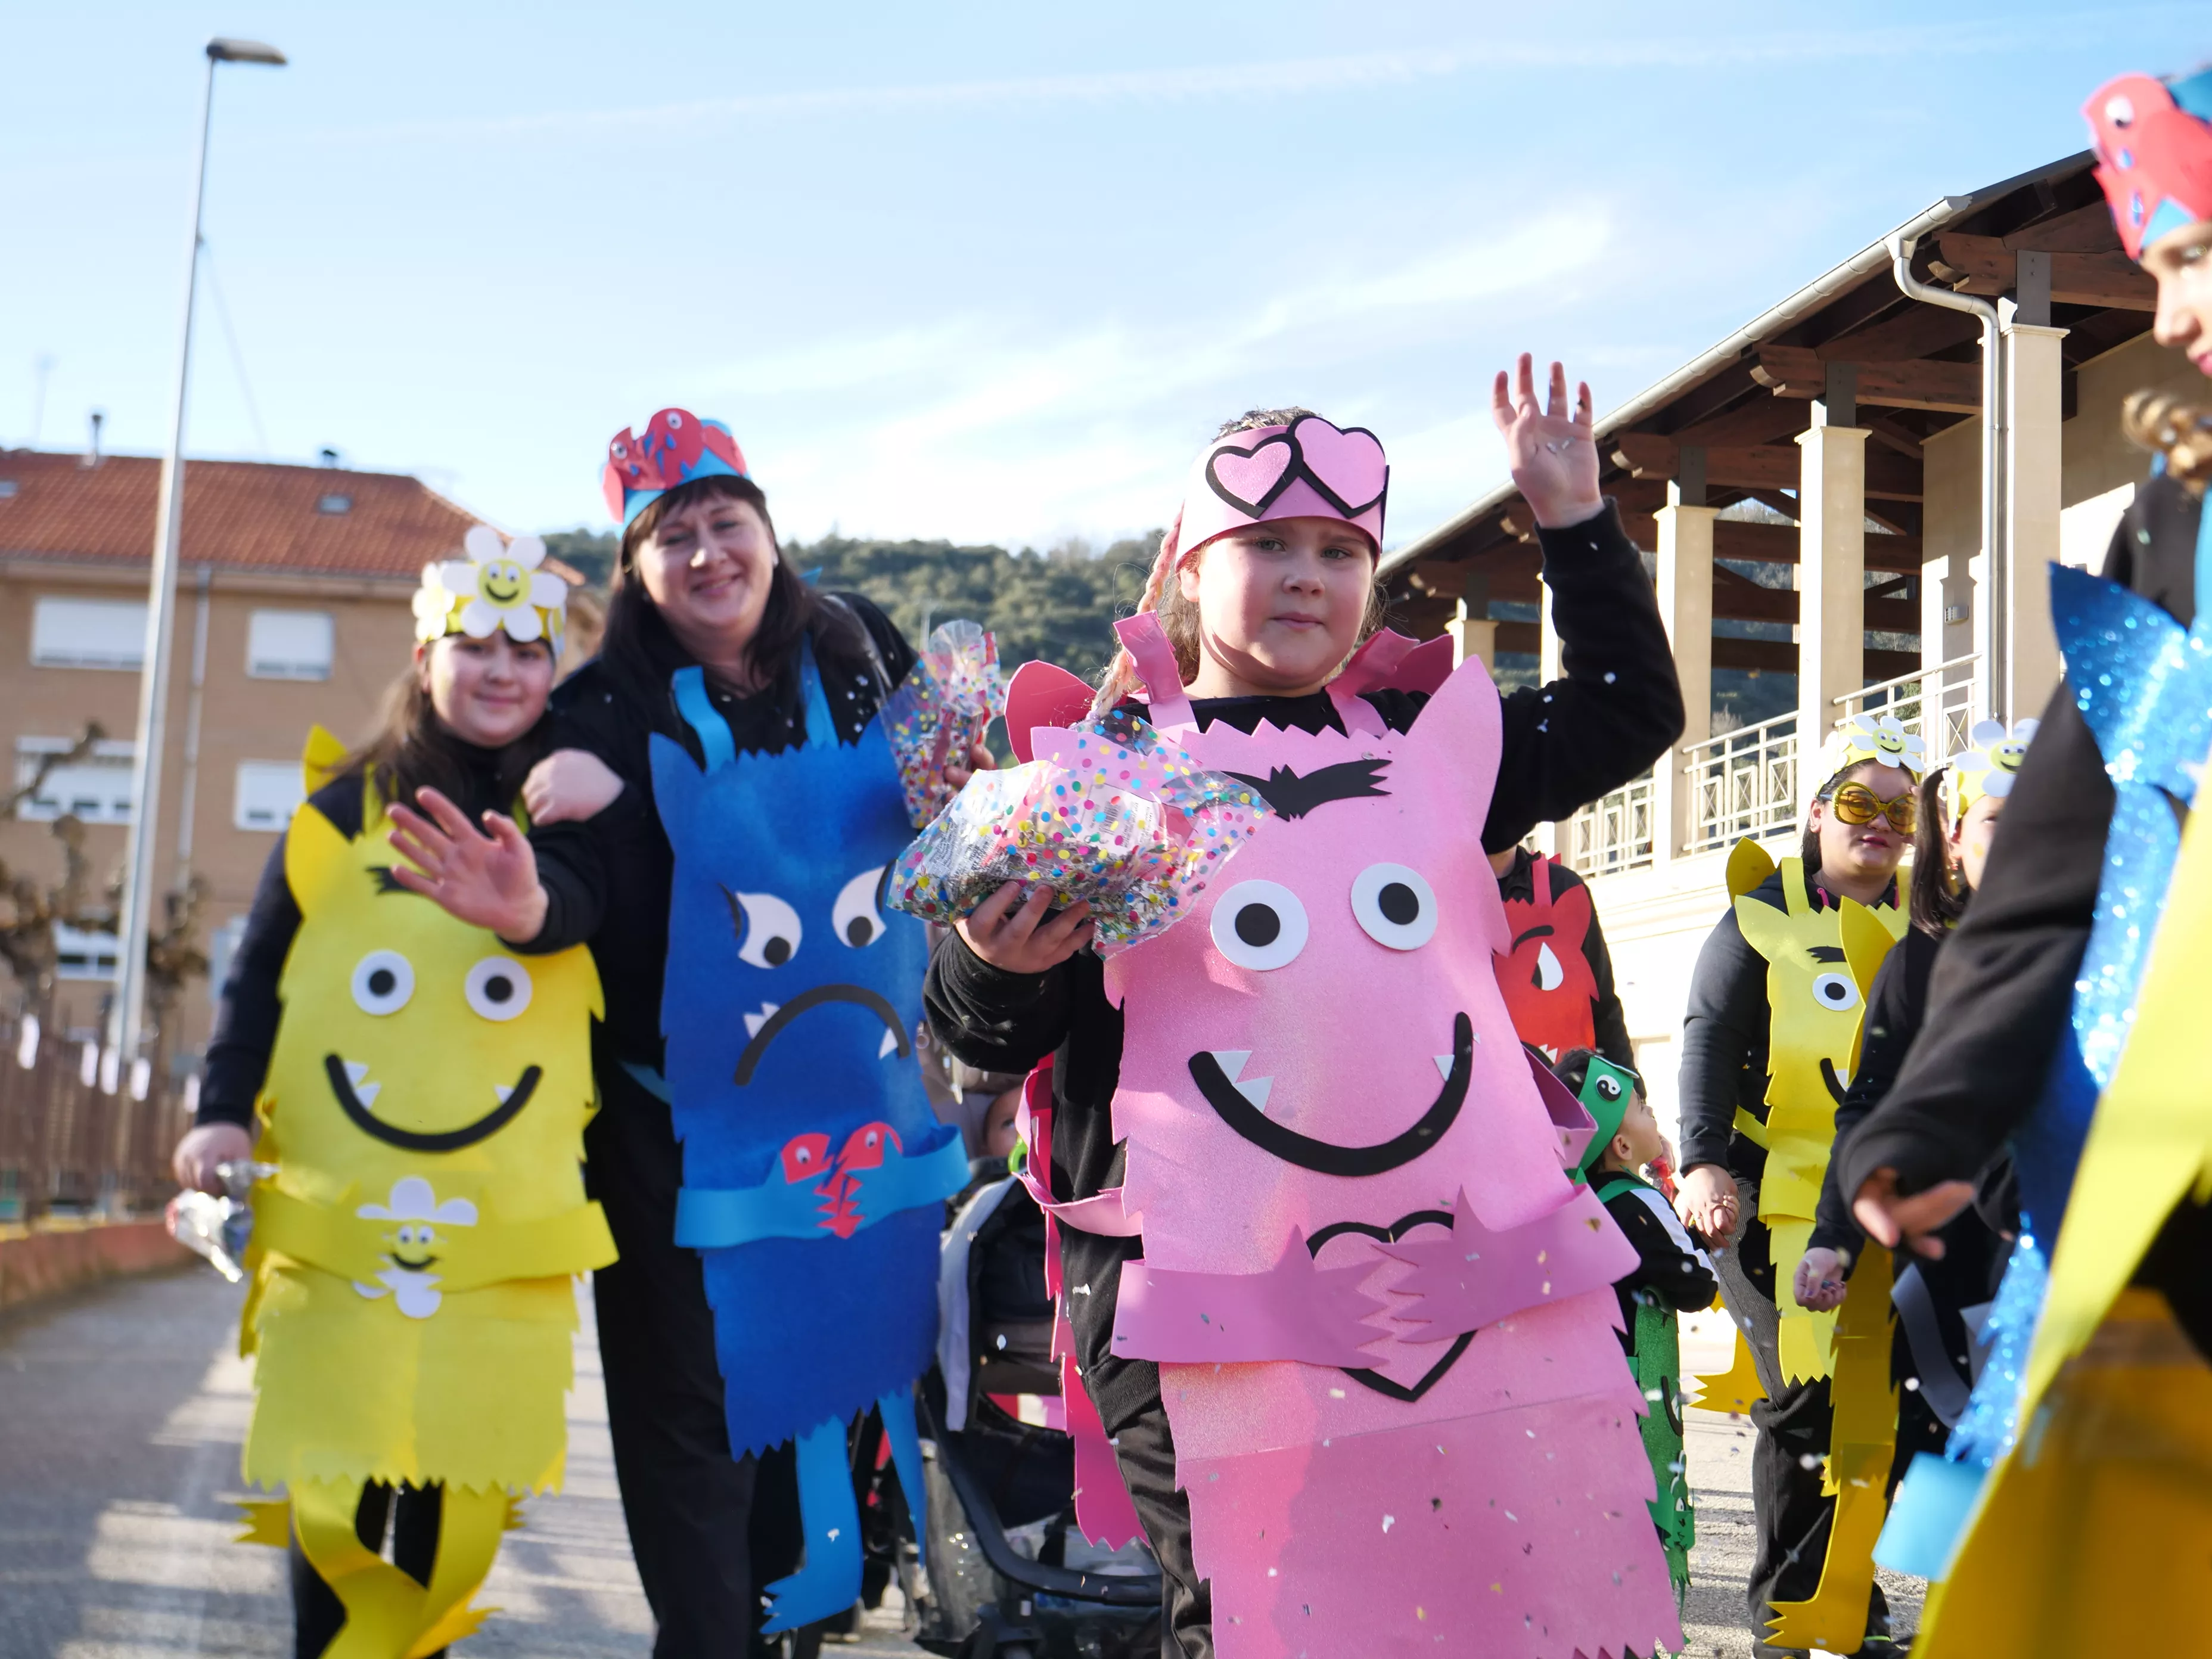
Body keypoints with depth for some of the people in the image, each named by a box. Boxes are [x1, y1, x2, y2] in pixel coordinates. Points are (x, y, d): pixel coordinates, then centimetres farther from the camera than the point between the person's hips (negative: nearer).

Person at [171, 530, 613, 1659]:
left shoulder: (571, 825, 8)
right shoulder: (346, 808, 7)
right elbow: (258, 976, 8)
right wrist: (224, 1111, -3)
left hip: (503, 1236, 1)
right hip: (333, 1225, 0)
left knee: (460, 1484, 2)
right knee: (328, 1480, -1)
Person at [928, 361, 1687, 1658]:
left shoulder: (1431, 740, 15)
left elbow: (1631, 712, 27)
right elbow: (997, 1037, 4)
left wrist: (1576, 520, 20)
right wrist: (998, 966, -19)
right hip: (1214, 1286, -4)